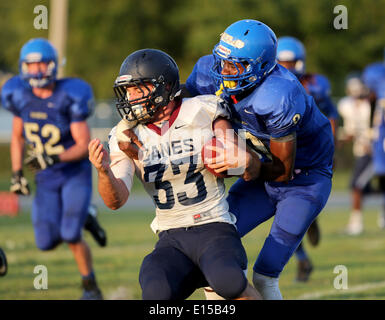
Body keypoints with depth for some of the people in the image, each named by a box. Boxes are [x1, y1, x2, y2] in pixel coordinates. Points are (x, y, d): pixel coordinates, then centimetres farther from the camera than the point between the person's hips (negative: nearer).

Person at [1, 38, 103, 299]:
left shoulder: (69, 97, -18)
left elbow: (84, 146, -17)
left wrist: (54, 157, -32)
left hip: (75, 172, -5)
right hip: (46, 179, 5)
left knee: (71, 235, -19)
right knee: (47, 242, -3)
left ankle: (91, 287, 4)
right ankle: (86, 217, 29)